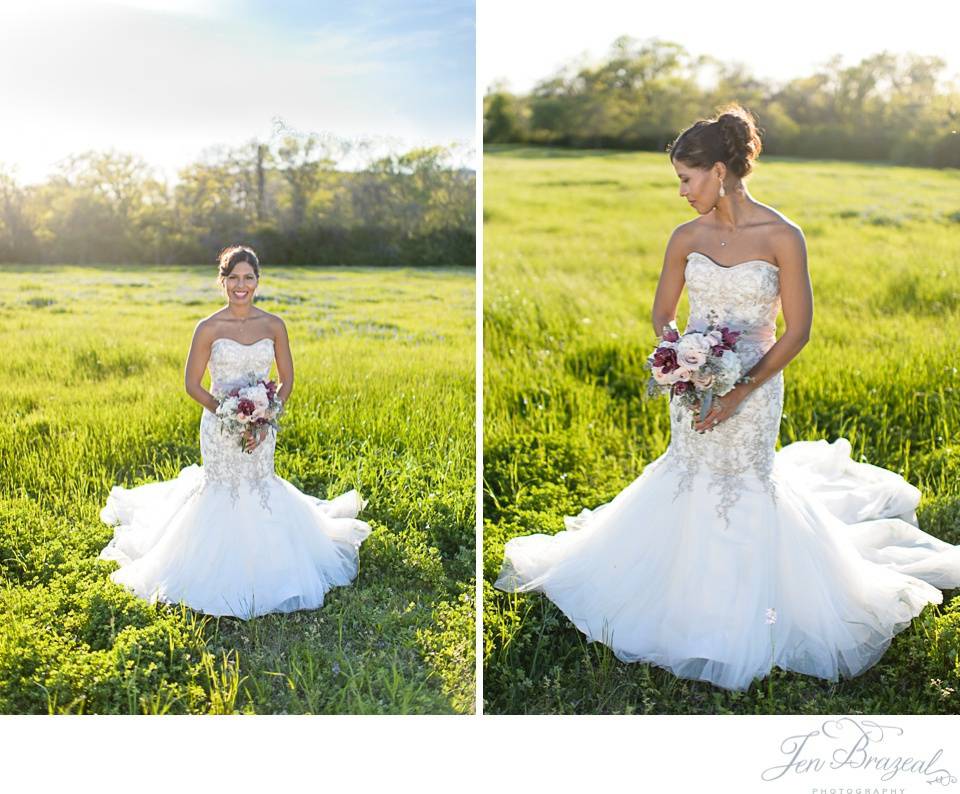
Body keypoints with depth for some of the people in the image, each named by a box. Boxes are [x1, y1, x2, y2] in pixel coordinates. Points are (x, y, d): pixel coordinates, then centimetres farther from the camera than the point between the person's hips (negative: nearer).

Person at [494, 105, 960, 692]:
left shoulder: (782, 237, -12)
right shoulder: (686, 237, -1)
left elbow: (798, 329, -11)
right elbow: (663, 314, 7)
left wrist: (740, 390, -17)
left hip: (753, 386, -3)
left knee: (746, 486, 6)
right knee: (691, 479, 13)